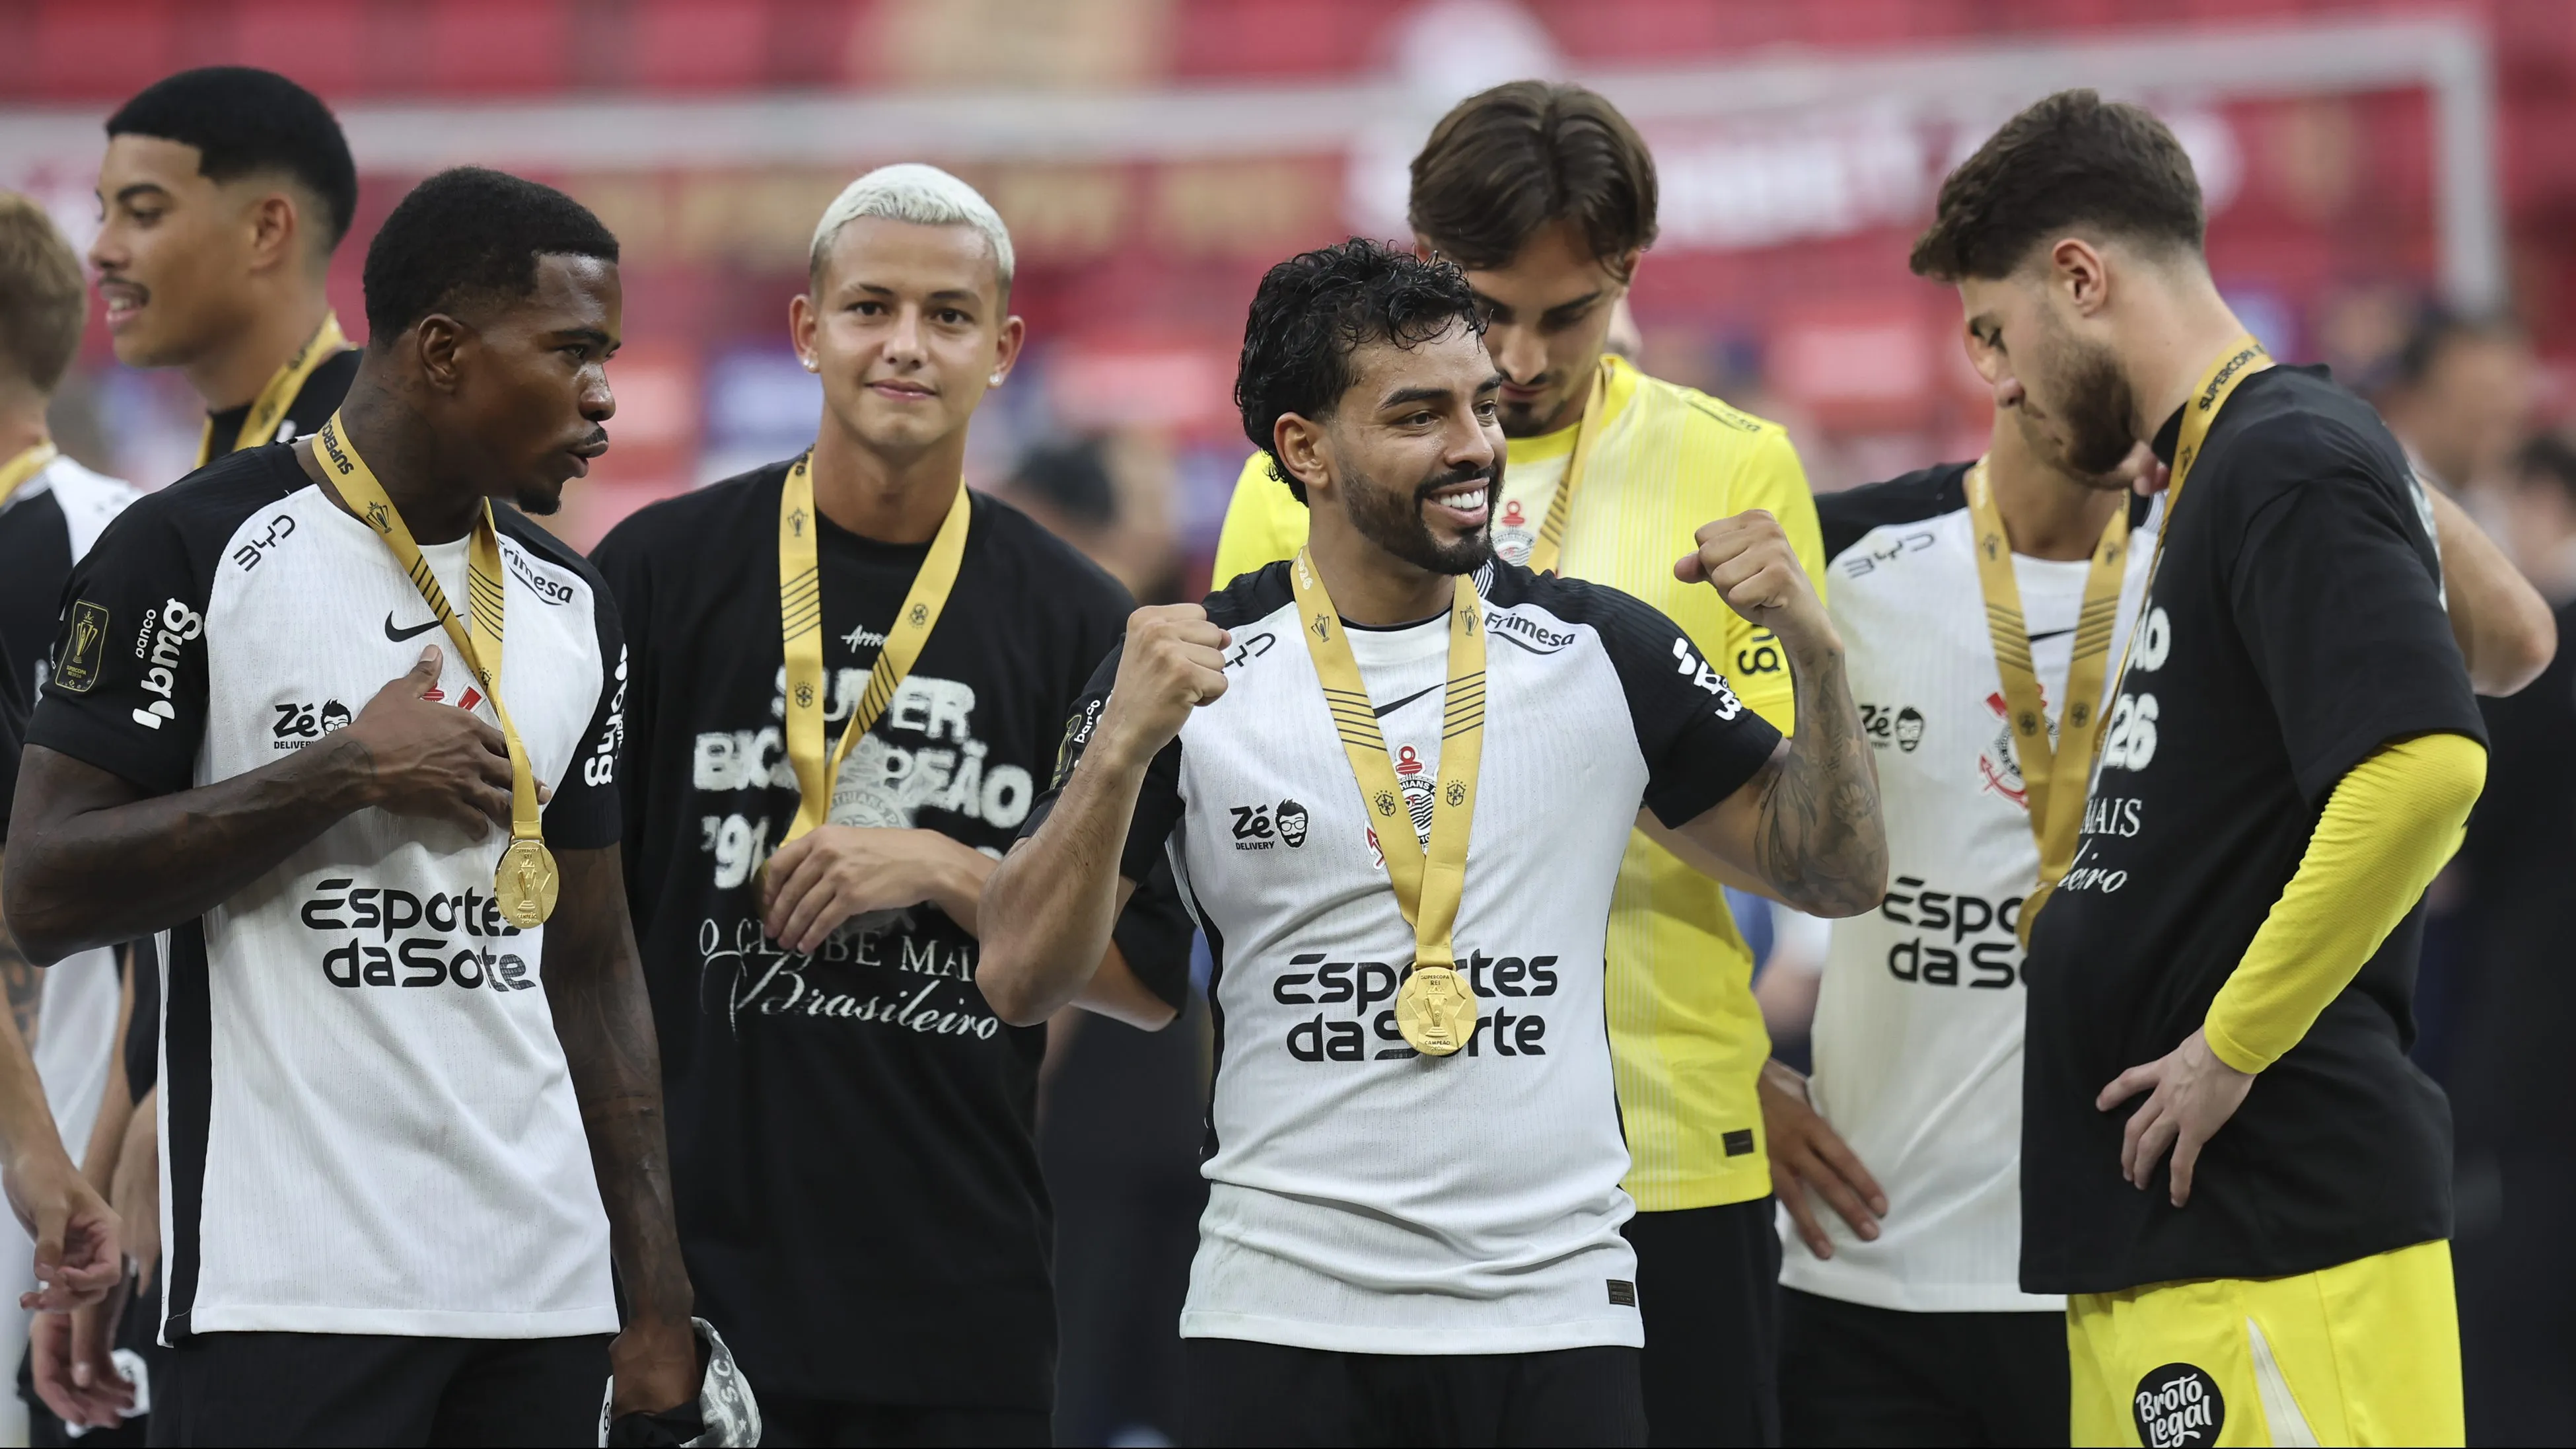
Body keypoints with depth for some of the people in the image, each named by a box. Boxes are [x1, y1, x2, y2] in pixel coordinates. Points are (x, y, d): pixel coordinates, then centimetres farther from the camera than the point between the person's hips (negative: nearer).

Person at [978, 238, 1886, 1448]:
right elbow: (1019, 981, -4)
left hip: (1556, 1315, 1)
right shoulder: (1189, 671, 0)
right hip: (1284, 1327, -1)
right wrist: (1124, 747, -18)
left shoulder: (1606, 654, 5)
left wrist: (1812, 650, -6)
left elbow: (1837, 876, 10)